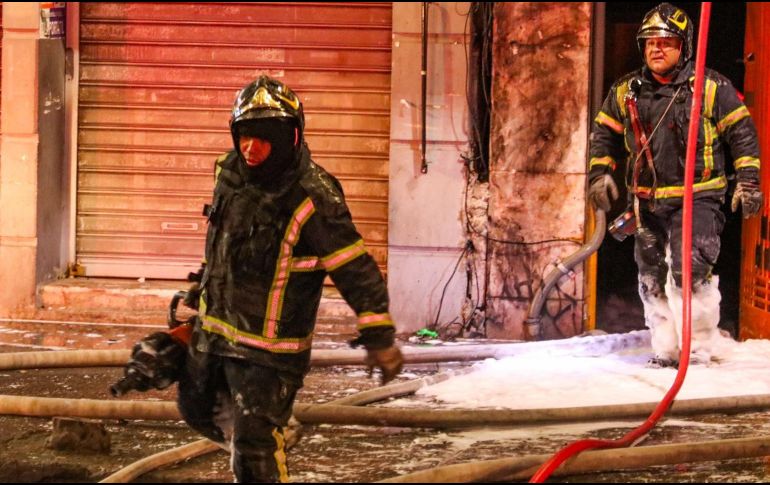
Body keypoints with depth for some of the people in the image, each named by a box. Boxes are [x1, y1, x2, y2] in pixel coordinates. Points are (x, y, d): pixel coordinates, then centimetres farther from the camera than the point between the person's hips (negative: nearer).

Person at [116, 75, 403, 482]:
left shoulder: (312, 200, -24)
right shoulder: (231, 174, -1)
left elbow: (356, 270, -19)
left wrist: (380, 339, -18)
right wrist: (200, 288, 27)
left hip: (269, 346, -8)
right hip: (213, 327, 8)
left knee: (254, 443, -8)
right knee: (198, 409, 23)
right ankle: (266, 442, 46)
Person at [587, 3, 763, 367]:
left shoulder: (711, 88, -3)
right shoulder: (626, 92, 8)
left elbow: (742, 134, 1)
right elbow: (605, 134, 17)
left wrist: (748, 180, -5)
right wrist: (600, 173, 4)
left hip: (697, 199, -5)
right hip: (647, 202, 5)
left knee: (689, 269, -18)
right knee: (652, 280, 9)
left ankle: (699, 348, -8)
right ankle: (666, 350, 20)